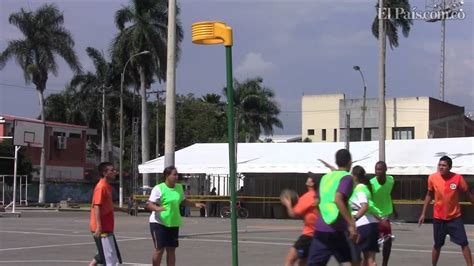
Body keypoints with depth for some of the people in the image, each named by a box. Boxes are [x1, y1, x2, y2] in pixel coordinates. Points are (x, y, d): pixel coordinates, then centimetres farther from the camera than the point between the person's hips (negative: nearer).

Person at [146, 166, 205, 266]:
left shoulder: (179, 187, 8)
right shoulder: (159, 189, -13)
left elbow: (183, 201, 25)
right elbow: (149, 204, -17)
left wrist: (195, 204, 14)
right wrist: (157, 208, -37)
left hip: (173, 223, 6)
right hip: (159, 223, -6)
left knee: (171, 249, 8)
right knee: (159, 249, -5)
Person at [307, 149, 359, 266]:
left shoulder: (325, 177, 16)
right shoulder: (347, 177, -4)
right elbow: (338, 199, -19)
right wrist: (351, 224, -21)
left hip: (320, 228, 6)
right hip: (337, 228, -6)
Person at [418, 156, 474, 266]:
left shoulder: (458, 178, -13)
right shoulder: (432, 178, -8)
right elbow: (429, 195, 7)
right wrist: (423, 213, 8)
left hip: (455, 217, -1)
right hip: (438, 217, 1)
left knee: (464, 243, -4)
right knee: (437, 245, 10)